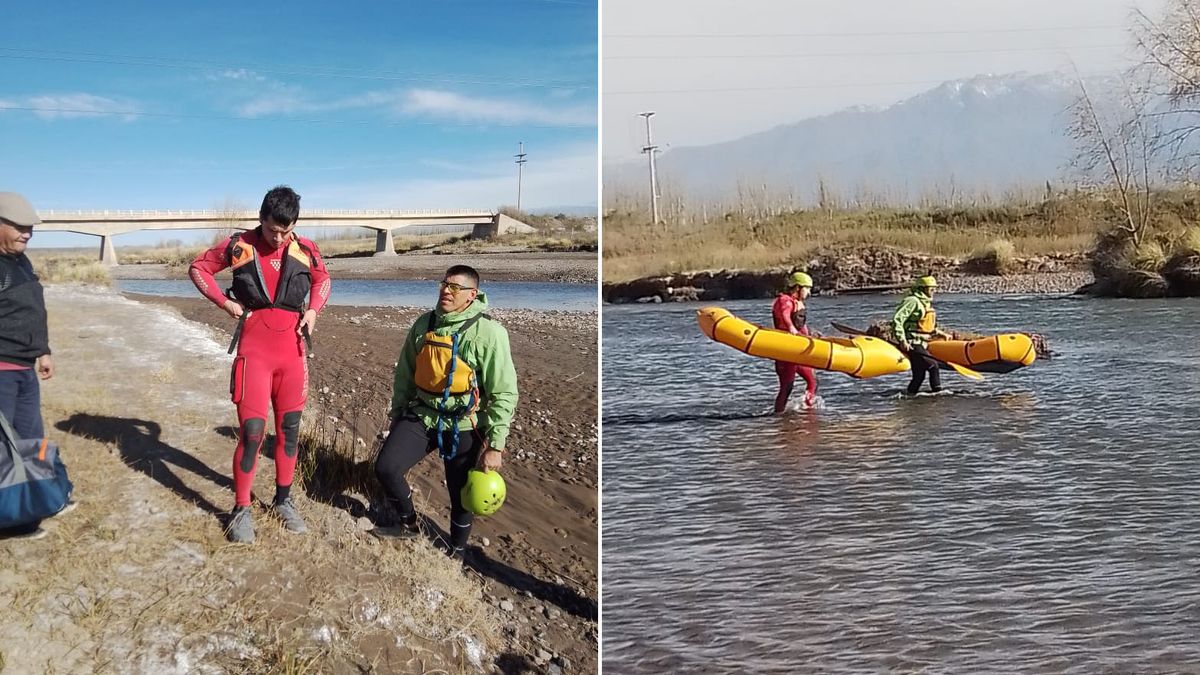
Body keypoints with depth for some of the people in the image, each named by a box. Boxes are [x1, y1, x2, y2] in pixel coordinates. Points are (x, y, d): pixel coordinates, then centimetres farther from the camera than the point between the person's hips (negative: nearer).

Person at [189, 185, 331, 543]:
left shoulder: (306, 250, 3)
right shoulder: (239, 246, -4)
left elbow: (322, 279, 22)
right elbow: (199, 268, 10)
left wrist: (313, 310, 5)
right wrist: (225, 302, -1)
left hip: (292, 349, 3)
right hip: (254, 349, -3)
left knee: (289, 428, 10)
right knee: (252, 430, -8)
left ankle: (283, 499, 26)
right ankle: (241, 510, 4)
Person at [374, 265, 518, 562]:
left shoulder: (489, 333, -15)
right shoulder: (424, 324, 2)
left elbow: (504, 393, -14)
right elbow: (404, 375, 13)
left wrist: (495, 446, -15)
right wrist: (397, 415, 18)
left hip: (463, 426, -4)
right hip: (422, 416, 4)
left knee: (462, 494, 7)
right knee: (385, 467, -8)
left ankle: (457, 549, 33)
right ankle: (408, 523, 18)